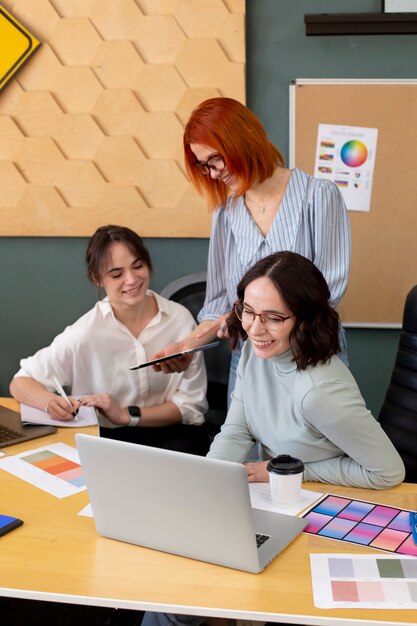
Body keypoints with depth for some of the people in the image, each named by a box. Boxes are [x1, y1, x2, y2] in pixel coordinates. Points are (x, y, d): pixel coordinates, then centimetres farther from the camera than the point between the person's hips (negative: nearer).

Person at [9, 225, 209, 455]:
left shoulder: (180, 319, -7)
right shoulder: (86, 332, -11)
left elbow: (192, 404, -3)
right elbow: (21, 382, -2)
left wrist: (128, 415, -17)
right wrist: (51, 402, -26)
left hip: (171, 433, 2)